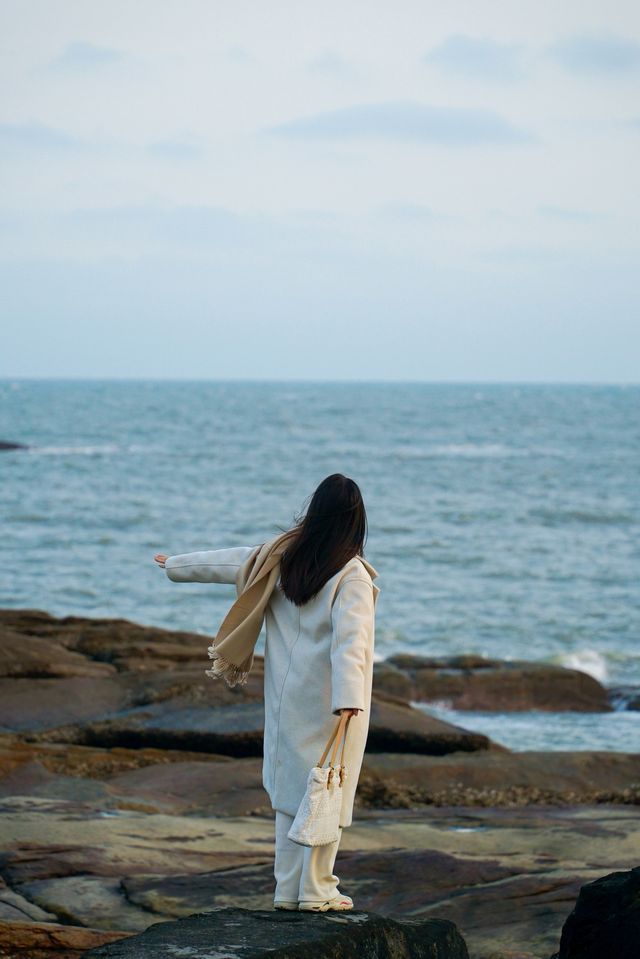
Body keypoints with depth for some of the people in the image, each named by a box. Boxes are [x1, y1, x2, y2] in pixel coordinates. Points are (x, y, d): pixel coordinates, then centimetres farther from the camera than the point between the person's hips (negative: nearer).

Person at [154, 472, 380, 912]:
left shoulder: (282, 556, 1)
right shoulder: (351, 575, -16)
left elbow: (227, 562, 16)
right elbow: (349, 641, -26)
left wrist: (176, 564, 32)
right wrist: (348, 700, -35)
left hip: (288, 695, 6)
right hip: (332, 702, -6)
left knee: (290, 785, 13)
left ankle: (287, 888, 17)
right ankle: (317, 890, 5)